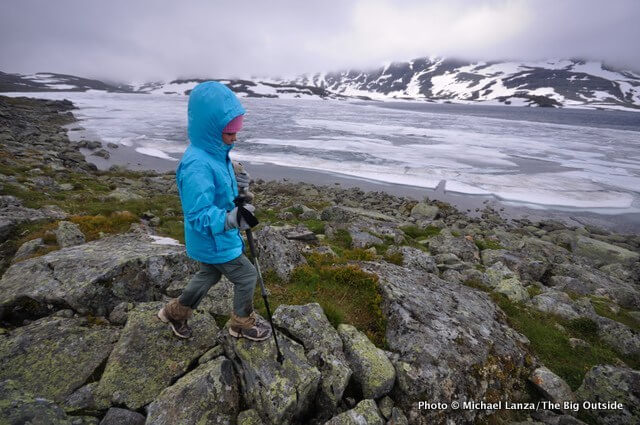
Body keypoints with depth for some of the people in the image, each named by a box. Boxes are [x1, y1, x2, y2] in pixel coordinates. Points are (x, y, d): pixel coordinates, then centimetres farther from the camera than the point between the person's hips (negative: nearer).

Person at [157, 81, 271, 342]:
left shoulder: (215, 153, -1)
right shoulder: (197, 166, -32)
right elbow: (199, 215, -31)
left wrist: (237, 186, -8)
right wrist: (229, 219, -44)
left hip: (210, 240, 10)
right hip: (214, 242, -9)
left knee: (209, 275, 28)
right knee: (247, 276, 7)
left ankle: (175, 312, 48)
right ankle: (243, 323, 30)